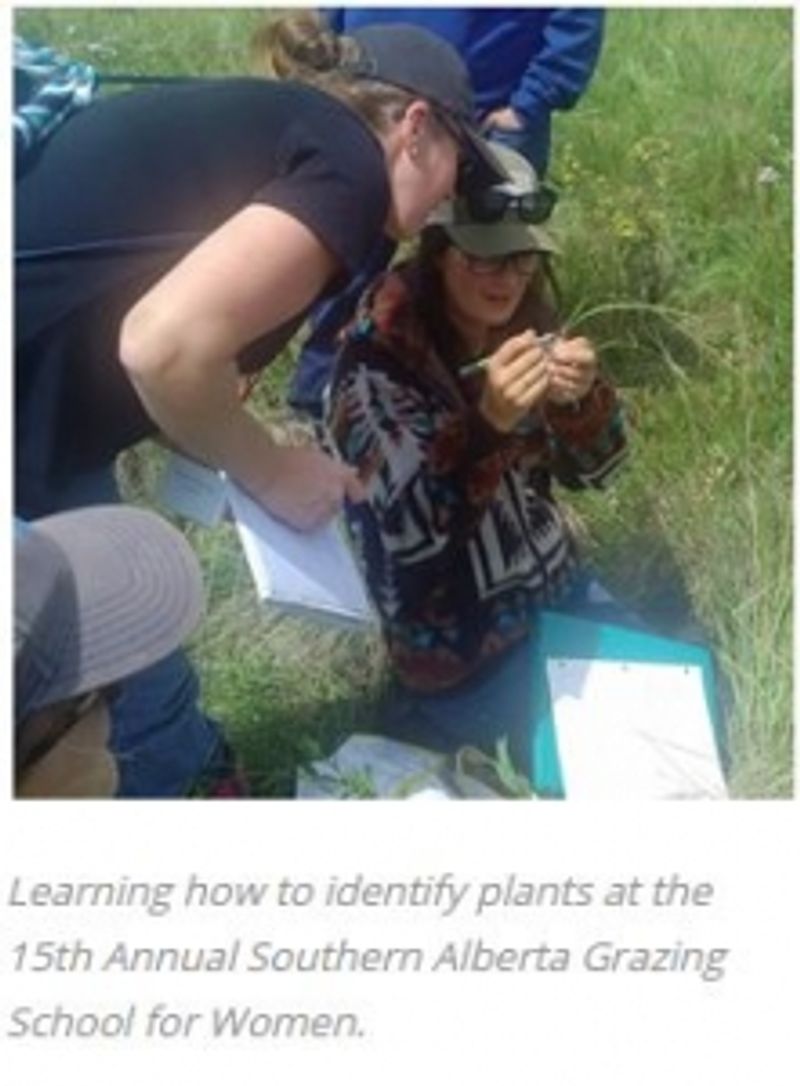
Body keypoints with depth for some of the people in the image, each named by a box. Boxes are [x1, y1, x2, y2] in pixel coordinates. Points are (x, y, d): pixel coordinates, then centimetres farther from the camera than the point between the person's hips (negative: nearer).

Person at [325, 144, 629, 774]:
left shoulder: (523, 321, -2)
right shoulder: (380, 355, -20)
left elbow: (589, 471, 1)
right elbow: (412, 533, -27)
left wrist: (581, 399, -22)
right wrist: (487, 421, -42)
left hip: (555, 584, 7)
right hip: (462, 645, -7)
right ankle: (441, 720, 12)